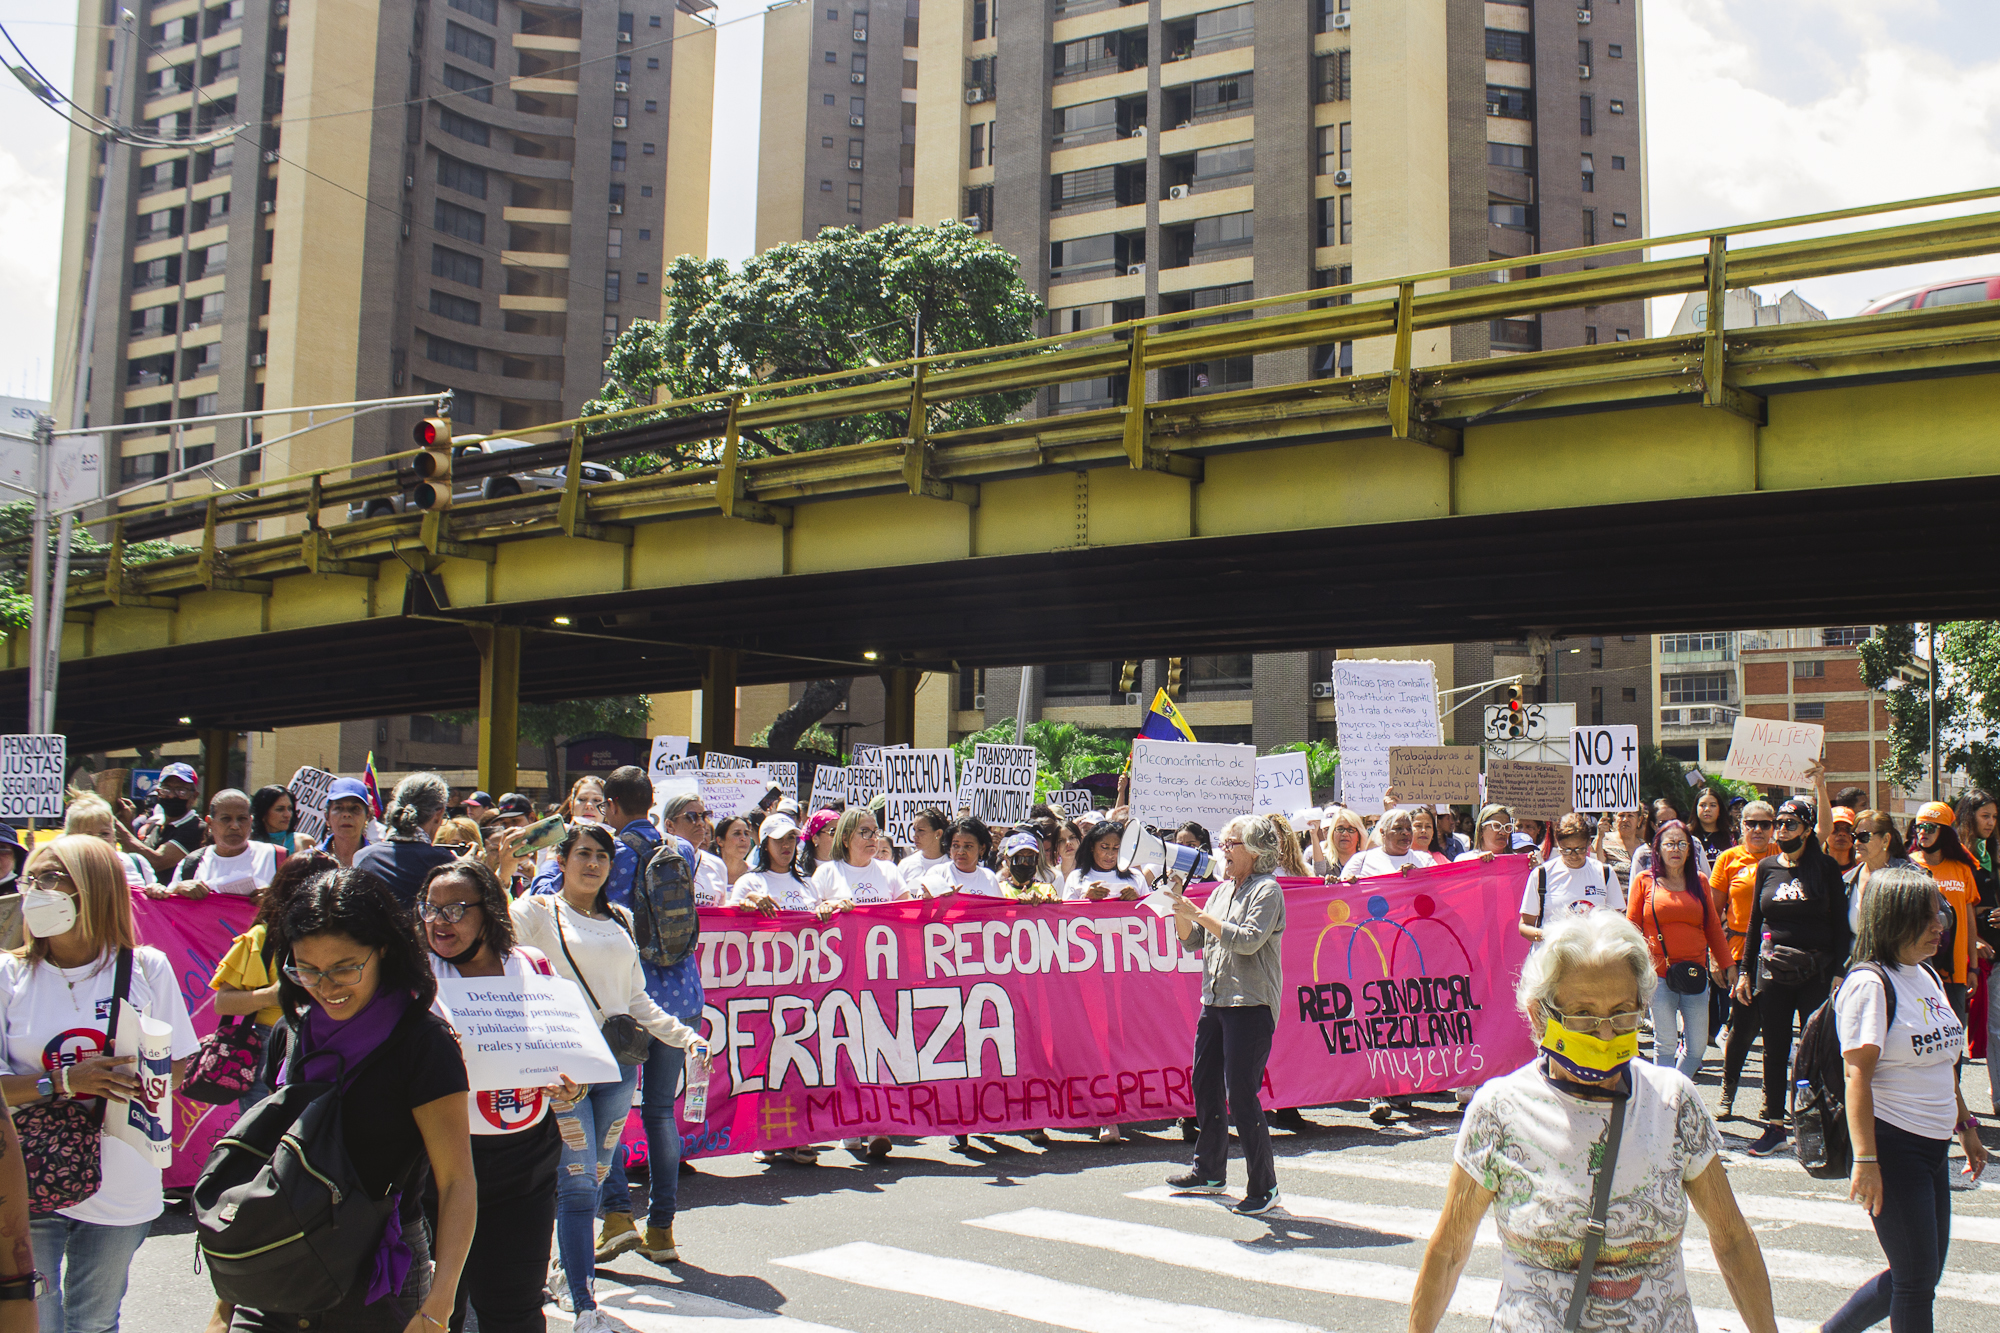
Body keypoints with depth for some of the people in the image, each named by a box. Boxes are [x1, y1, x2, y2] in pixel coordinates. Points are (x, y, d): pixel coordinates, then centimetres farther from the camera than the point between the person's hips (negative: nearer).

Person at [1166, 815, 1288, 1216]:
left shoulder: (1267, 890, -7)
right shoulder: (1222, 891, 17)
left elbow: (1249, 940, -20)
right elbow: (1193, 941, 17)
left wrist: (1201, 915, -19)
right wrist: (1181, 913, -1)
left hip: (1251, 1004, -8)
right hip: (1214, 1000, 8)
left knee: (1241, 1094, -10)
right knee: (1205, 1085, 13)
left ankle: (1264, 1188, -2)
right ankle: (1209, 1172, 28)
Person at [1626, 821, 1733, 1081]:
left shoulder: (1699, 881, 10)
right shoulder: (1645, 880, 2)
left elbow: (1713, 926, 16)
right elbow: (1632, 926, 4)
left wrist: (1727, 963, 15)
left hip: (1694, 974, 3)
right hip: (1658, 972, -3)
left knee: (1698, 1046, 3)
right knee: (1665, 1045, 0)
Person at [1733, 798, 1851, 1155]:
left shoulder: (1825, 867, -1)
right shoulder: (1767, 867, 9)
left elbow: (1840, 924, -1)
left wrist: (1839, 971, -9)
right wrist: (1746, 970, 11)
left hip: (1816, 971, -3)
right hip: (1772, 970, 3)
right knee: (1775, 1050, 7)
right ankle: (1775, 1124, 16)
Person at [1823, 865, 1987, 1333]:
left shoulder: (1928, 976, 12)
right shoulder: (1870, 983, -15)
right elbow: (1857, 1073, -20)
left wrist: (1965, 1126, 22)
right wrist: (1865, 1160, -24)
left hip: (1932, 1148, 9)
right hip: (1892, 1146, -9)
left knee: (1922, 1276, 14)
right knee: (1917, 1279, -2)